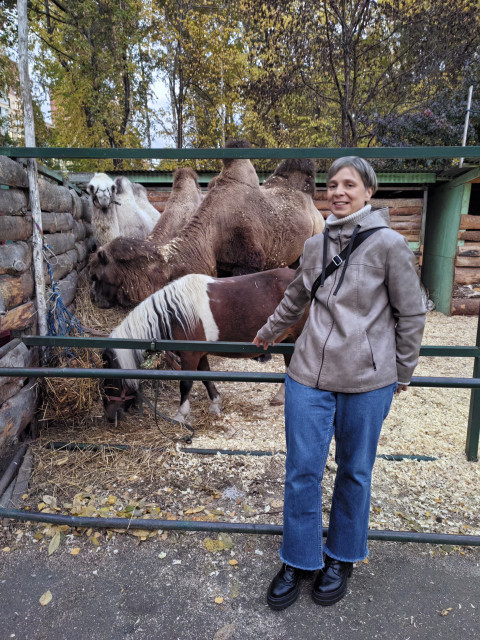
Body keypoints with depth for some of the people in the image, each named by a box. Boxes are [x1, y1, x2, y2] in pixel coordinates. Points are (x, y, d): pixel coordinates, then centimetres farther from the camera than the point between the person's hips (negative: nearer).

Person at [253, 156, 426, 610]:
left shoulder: (389, 245, -6)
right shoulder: (315, 246, 6)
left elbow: (411, 314, 1)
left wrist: (402, 373, 6)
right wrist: (269, 332, 35)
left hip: (367, 383, -3)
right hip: (309, 375, 3)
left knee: (354, 472, 13)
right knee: (302, 471, 7)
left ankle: (342, 557, 36)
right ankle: (298, 560, 29)